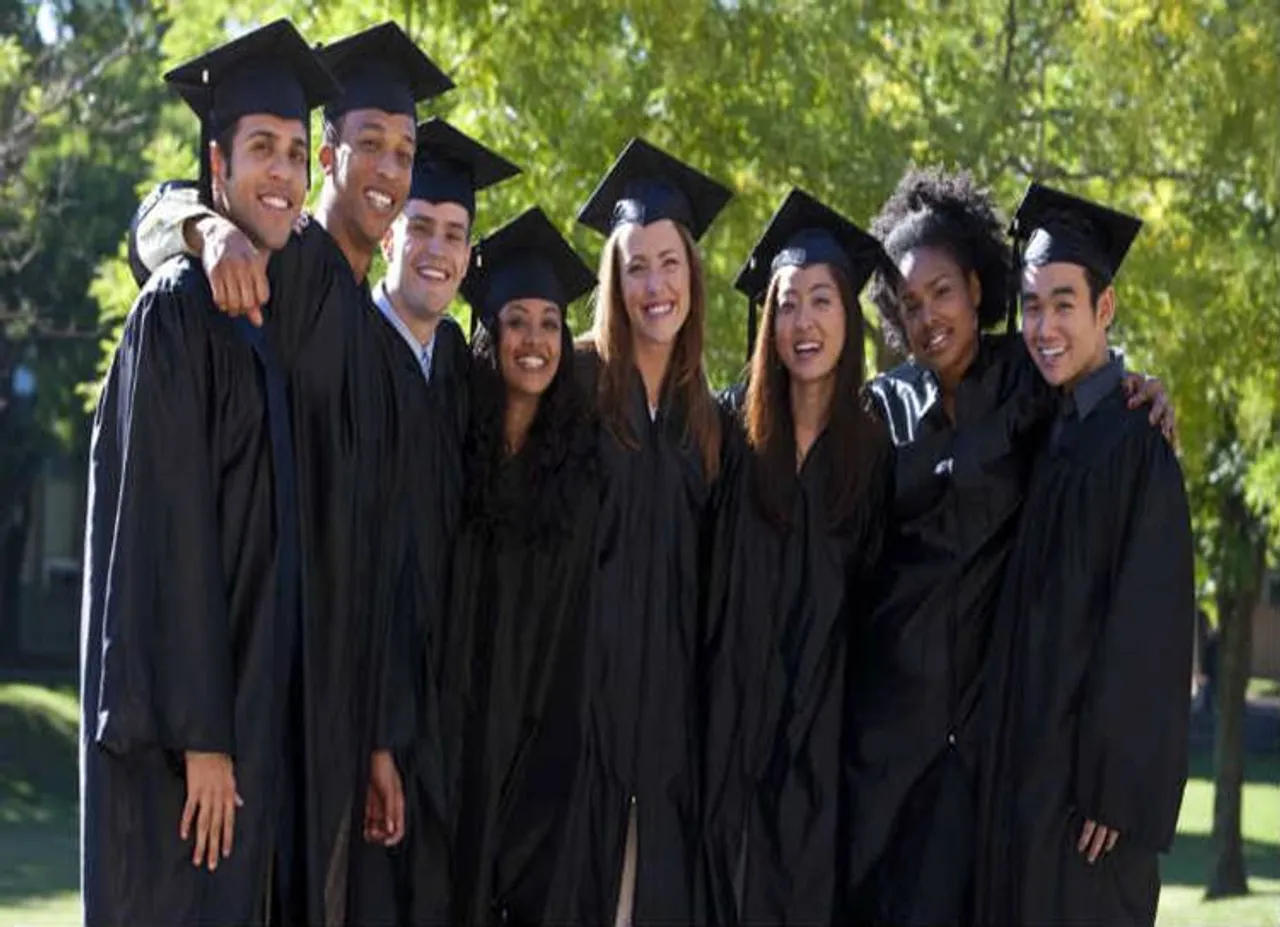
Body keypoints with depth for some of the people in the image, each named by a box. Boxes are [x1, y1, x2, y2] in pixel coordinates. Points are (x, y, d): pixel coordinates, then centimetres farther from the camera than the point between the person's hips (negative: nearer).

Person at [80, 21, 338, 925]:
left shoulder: (275, 317, 15)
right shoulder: (180, 310, -9)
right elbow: (167, 526, -16)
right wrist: (200, 735, -20)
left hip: (261, 703, 8)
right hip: (189, 713, -8)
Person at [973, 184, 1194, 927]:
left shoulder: (1135, 440, -12)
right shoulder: (1048, 435, 12)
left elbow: (1149, 625, -16)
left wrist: (1114, 788, -19)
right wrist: (1003, 758, 10)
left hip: (1089, 770, -8)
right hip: (1027, 766, 8)